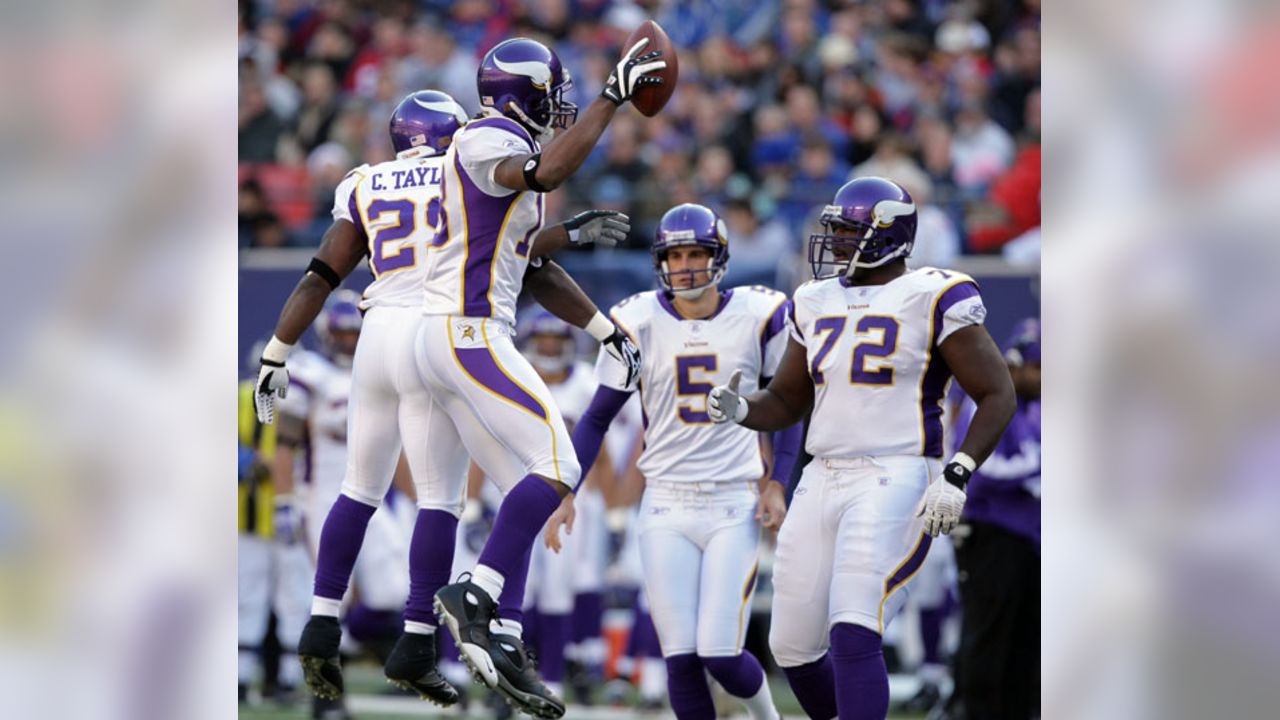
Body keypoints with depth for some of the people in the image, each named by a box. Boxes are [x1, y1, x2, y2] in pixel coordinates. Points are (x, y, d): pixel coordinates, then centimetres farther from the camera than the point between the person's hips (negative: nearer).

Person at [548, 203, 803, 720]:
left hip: (735, 508, -1)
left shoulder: (758, 316, -2)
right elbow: (598, 417, 7)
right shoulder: (639, 323, 0)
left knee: (721, 655, -7)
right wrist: (564, 492, -2)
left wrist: (778, 483, -1)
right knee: (682, 660, -7)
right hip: (666, 508, 1)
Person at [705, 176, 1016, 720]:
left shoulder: (930, 299, -7)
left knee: (853, 637, -21)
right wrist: (737, 409, -1)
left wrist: (956, 479, -17)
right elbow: (785, 403, 21)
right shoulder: (818, 305, 13)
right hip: (824, 485, 7)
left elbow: (998, 396, -6)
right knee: (793, 647, 9)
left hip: (895, 484, -7)